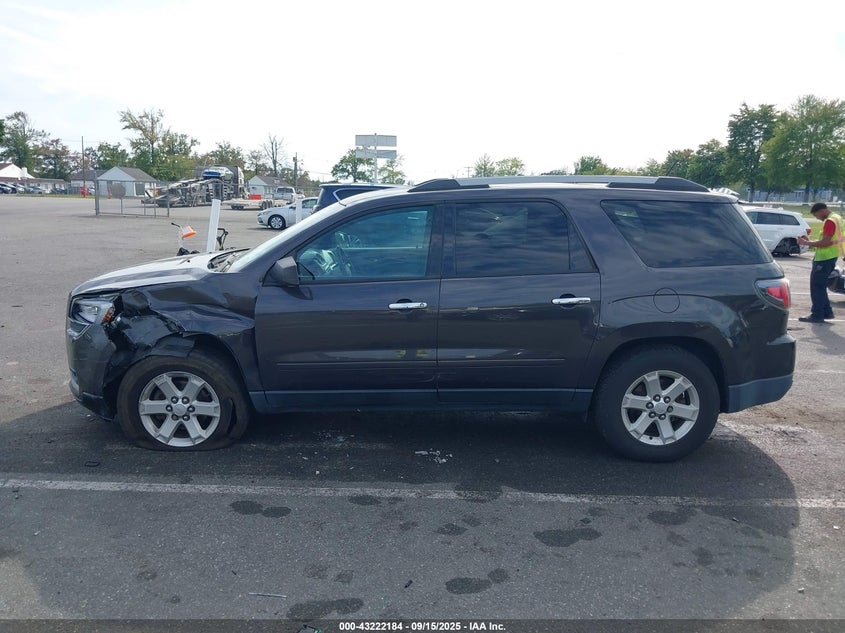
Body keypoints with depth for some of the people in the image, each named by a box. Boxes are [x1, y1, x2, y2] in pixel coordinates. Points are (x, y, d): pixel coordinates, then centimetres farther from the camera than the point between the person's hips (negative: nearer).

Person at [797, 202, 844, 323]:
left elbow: (826, 242, -24)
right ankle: (827, 312, 21)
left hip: (824, 258, -10)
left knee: (817, 287, -6)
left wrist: (806, 243, -15)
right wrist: (810, 241, 12)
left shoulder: (830, 221, -17)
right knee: (820, 286, 16)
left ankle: (817, 315, -3)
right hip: (828, 257, 10)